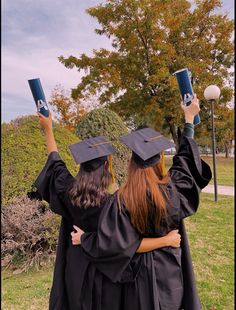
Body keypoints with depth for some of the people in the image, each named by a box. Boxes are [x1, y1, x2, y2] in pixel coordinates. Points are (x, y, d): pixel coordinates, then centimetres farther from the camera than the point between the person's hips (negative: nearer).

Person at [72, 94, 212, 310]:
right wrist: (189, 120, 8)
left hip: (142, 274, -2)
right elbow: (185, 161, -1)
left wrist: (83, 239, -4)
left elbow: (107, 244, -24)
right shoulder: (173, 189, -16)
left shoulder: (122, 200, -24)